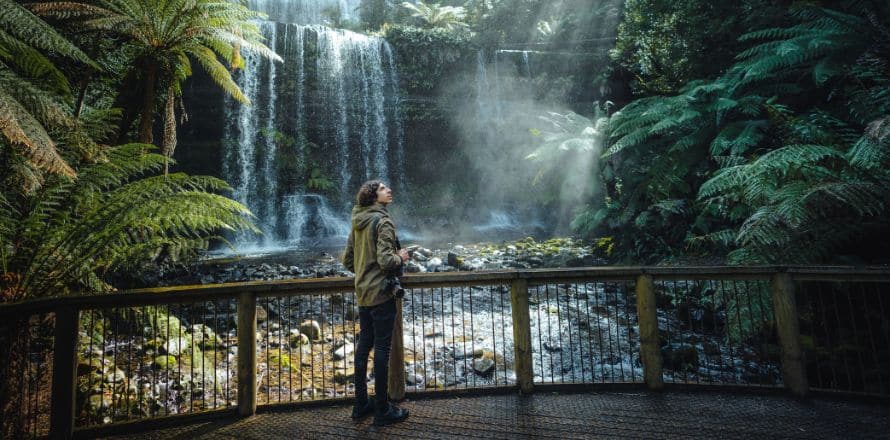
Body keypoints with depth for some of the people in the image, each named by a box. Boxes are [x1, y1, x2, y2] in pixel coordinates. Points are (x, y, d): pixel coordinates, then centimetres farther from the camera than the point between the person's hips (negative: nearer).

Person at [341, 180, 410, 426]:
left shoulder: (357, 223, 9)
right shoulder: (382, 222, -15)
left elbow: (347, 260, 13)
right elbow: (386, 261, -24)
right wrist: (401, 258, -5)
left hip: (362, 294, 8)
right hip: (381, 294, -8)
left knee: (363, 346, 15)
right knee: (382, 349, 1)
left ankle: (361, 404, 28)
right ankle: (382, 410, 12)